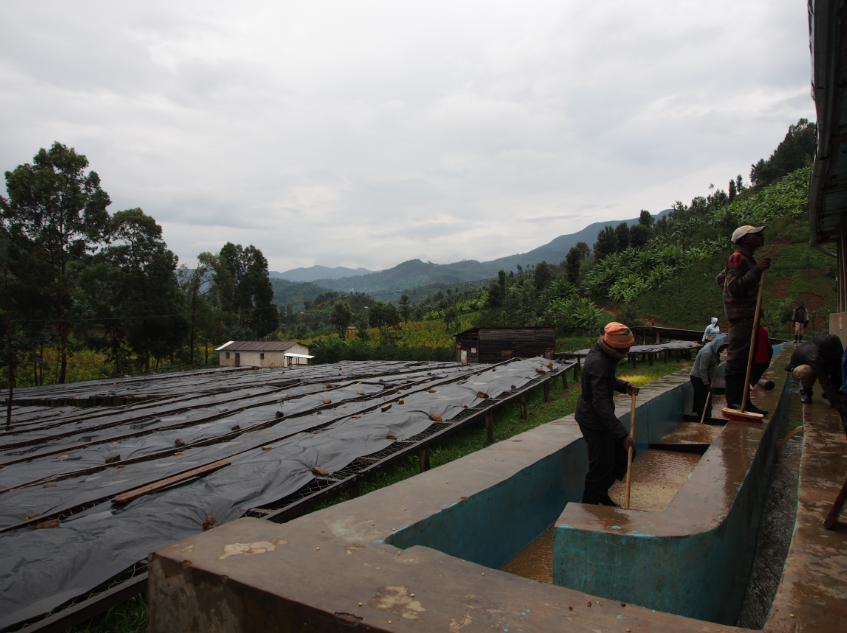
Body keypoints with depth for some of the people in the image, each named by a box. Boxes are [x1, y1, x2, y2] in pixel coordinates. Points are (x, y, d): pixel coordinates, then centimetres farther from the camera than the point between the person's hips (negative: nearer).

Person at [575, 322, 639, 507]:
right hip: (594, 420, -10)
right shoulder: (598, 363, -30)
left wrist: (624, 386, 1)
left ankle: (601, 493, 33)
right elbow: (601, 404, -35)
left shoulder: (603, 355, 1)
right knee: (601, 467, 0)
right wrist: (622, 434, -37)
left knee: (622, 453, 18)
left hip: (595, 416, 10)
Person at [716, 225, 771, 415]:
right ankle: (734, 402, -6)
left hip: (748, 316, 10)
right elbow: (735, 287, -22)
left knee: (744, 361, 11)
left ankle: (743, 401, 17)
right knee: (737, 360, -9)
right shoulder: (737, 258, -11)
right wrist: (757, 270, -24)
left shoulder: (747, 259, 20)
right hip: (741, 316, -10)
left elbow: (720, 279, 29)